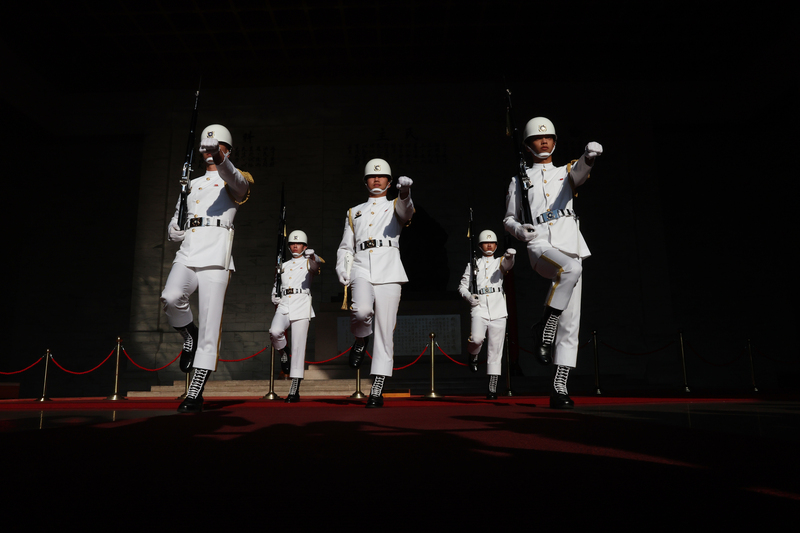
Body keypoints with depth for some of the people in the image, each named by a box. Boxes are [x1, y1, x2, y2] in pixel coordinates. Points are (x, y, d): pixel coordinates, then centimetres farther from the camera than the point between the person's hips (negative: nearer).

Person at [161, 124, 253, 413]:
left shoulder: (235, 180, 12)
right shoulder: (192, 185, 25)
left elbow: (237, 182, -17)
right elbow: (173, 230, 25)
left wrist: (221, 161, -39)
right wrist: (190, 230, 1)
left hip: (216, 258, -4)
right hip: (187, 254, 4)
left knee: (209, 327, -8)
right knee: (171, 297, -27)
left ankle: (195, 395, -2)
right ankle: (190, 337, 4)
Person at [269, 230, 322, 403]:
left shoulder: (308, 263, 9)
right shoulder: (284, 266, 22)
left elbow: (318, 264, -16)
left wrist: (313, 256, -39)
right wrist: (275, 297, 7)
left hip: (302, 306, -3)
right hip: (284, 306, 3)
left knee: (298, 347, -7)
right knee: (275, 332, -29)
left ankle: (295, 390, -2)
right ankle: (283, 354, 5)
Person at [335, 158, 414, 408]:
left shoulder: (395, 207, 17)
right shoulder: (354, 213, 23)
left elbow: (406, 211, -9)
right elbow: (345, 248, 21)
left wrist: (405, 191, -31)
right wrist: (342, 271, 1)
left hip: (389, 274, -1)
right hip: (361, 271, 1)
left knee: (385, 332, -5)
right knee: (361, 311, -30)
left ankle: (377, 391, 1)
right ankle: (360, 340, 5)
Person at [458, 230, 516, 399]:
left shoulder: (500, 262, 14)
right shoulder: (473, 265, 14)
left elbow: (508, 264, -10)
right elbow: (462, 286, 14)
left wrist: (509, 256, -34)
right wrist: (468, 296, -8)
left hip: (498, 311, 1)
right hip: (479, 309, -1)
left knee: (495, 351, 1)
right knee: (477, 338, -28)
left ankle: (492, 389, 8)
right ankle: (473, 355, 8)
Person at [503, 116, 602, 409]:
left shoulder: (566, 172, 21)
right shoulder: (520, 180, 19)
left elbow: (580, 171, -4)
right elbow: (509, 219, 18)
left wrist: (589, 156, -29)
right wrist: (520, 230, -8)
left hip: (571, 248, 3)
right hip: (540, 246, -3)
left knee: (570, 325, -2)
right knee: (571, 268, -39)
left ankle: (559, 387, 4)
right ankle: (545, 328, -22)